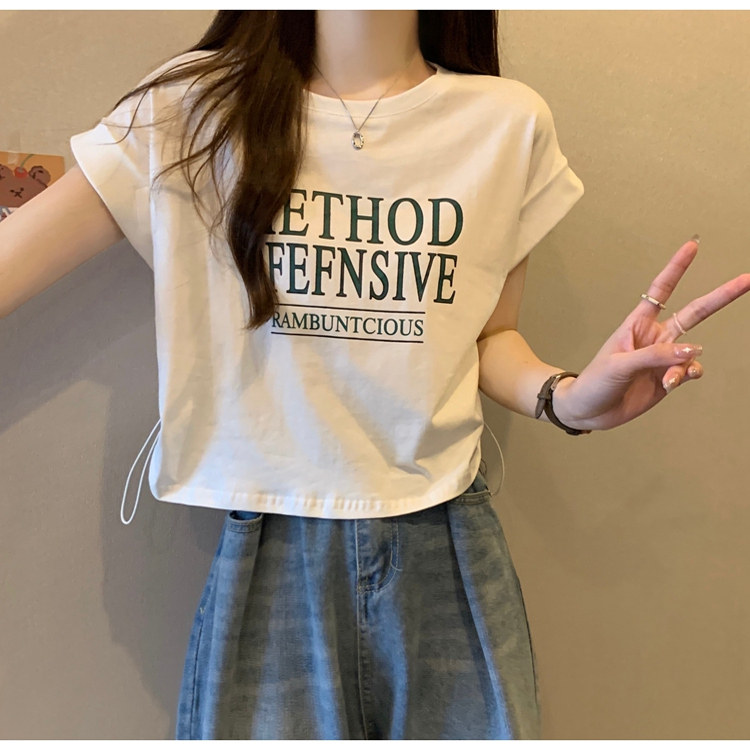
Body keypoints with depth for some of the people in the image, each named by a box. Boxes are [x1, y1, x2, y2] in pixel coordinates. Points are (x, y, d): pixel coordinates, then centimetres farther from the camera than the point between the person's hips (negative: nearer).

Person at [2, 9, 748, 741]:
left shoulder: (511, 120, 2)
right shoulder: (194, 107, -1)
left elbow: (489, 335, 9)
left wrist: (568, 395, -10)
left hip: (449, 552, 2)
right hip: (263, 555, 0)